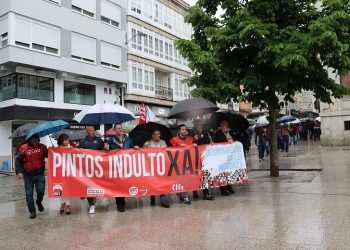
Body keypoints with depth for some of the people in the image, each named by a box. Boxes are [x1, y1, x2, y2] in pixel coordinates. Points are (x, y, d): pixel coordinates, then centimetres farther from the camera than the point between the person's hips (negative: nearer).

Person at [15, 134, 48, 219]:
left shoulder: (42, 147, 4)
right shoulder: (23, 148, -3)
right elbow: (18, 160, -1)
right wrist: (18, 172, -10)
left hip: (39, 174, 1)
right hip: (28, 175, 0)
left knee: (41, 191, -4)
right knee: (29, 194, 3)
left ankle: (39, 202, 30)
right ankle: (32, 211, 16)